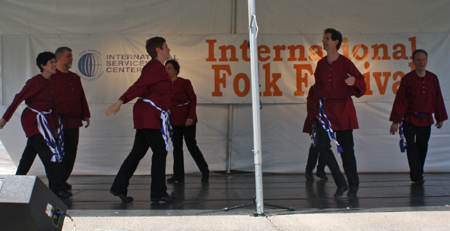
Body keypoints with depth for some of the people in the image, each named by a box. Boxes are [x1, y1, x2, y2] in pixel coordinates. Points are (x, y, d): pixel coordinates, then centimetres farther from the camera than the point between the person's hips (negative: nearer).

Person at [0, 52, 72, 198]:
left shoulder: (51, 83, 11)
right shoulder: (36, 82, -14)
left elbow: (53, 105, 17)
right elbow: (19, 98, -16)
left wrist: (55, 126, 18)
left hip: (45, 120, 8)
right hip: (33, 120, -8)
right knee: (50, 153, -12)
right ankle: (57, 188, -10)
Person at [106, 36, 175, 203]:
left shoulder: (157, 67, 20)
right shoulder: (154, 67, -12)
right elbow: (138, 86, -22)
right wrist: (120, 102, -28)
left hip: (146, 114, 10)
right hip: (149, 114, -10)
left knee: (138, 152, 11)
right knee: (160, 151, -7)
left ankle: (119, 188, 17)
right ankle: (158, 192, -2)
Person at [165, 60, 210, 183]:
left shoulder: (185, 83, -6)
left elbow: (193, 99, -8)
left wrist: (191, 117, -18)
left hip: (187, 119, -5)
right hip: (174, 120, 5)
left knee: (191, 145, -5)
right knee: (177, 147, 5)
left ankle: (205, 171, 11)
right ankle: (178, 175, 11)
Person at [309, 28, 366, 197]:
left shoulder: (345, 63, -4)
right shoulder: (321, 64, 10)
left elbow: (362, 85, -3)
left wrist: (354, 82, -25)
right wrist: (316, 108, 11)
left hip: (343, 109, -4)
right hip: (324, 109, 4)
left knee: (346, 148, 1)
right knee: (322, 146, -9)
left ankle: (353, 184, 18)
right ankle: (341, 183, 2)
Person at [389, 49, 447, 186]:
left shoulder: (433, 78, 4)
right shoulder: (407, 79, -7)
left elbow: (438, 99, 12)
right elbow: (400, 101, -7)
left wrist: (440, 118, 15)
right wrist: (395, 121, -9)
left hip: (426, 120, 4)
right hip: (410, 119, -3)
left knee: (422, 147, 10)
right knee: (411, 147, -12)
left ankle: (418, 175, 23)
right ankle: (417, 176, -10)